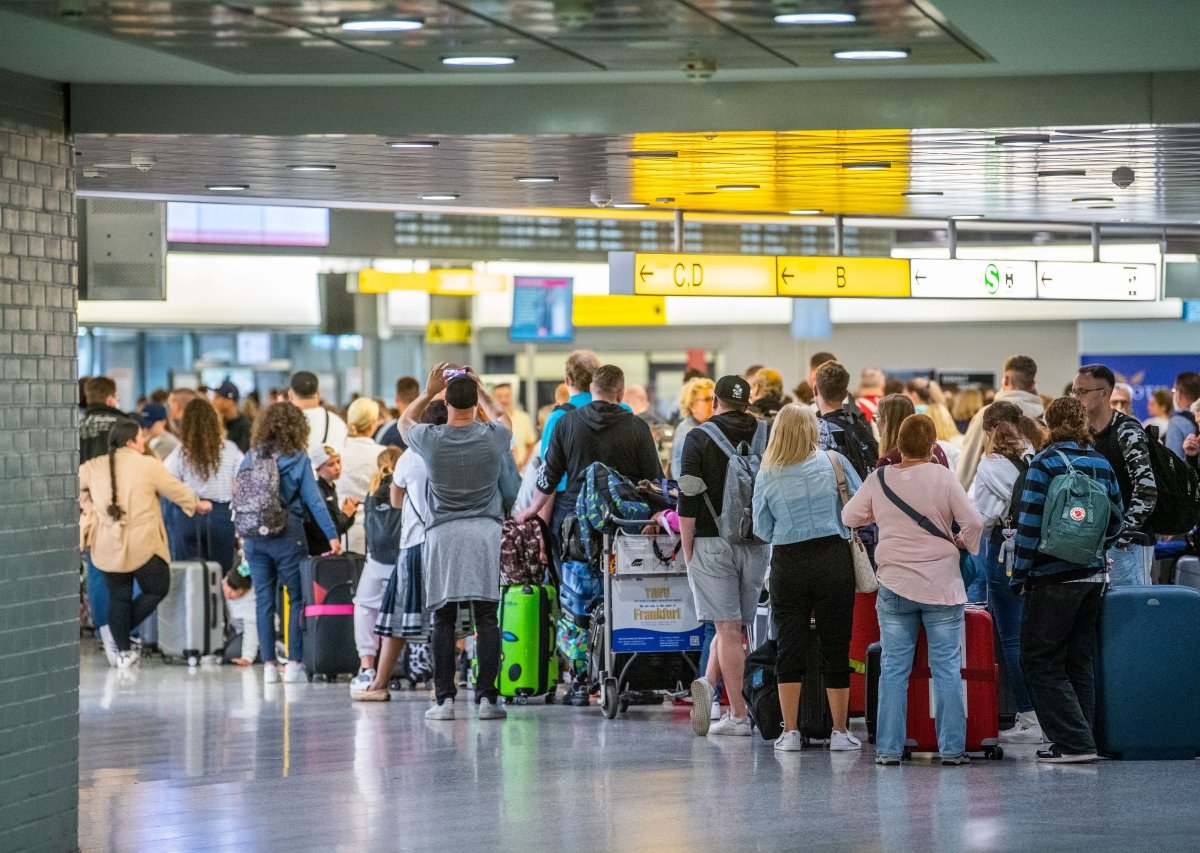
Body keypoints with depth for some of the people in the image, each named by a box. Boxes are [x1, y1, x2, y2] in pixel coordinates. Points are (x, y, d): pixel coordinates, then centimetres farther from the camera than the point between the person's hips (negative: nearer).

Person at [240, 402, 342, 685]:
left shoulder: (250, 458, 4)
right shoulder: (298, 460, -5)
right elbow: (313, 501, -7)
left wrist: (242, 535, 15)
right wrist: (332, 536, -4)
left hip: (255, 536, 3)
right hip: (287, 536, -3)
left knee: (264, 600, 7)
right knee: (297, 598, 5)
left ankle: (268, 664, 5)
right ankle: (294, 662, 0)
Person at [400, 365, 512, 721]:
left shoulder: (431, 439, -4)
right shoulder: (492, 437, -1)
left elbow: (404, 422, 21)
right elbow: (502, 416, 26)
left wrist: (428, 391, 24)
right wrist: (481, 390, 31)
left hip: (443, 535, 0)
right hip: (485, 532, 1)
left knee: (443, 620, 2)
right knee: (486, 618, 0)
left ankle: (445, 698, -1)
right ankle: (486, 697, -5)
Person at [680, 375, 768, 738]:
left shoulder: (699, 439, -3)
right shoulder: (767, 437, 5)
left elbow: (689, 500, -8)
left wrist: (688, 551, -2)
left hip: (712, 543, -2)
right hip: (756, 545, 2)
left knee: (728, 628, -3)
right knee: (736, 623, 13)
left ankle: (738, 715, -7)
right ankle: (709, 683, -5)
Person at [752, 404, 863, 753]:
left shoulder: (767, 474, -2)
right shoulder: (834, 462, -4)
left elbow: (762, 529, 3)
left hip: (787, 564, 0)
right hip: (833, 560, 0)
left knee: (789, 648, 7)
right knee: (836, 647, 5)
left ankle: (790, 731, 6)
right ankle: (840, 731, 9)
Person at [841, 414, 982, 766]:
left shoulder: (878, 480, 0)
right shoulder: (942, 477, -7)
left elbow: (849, 517, 13)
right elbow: (972, 522, -9)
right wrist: (963, 544, 11)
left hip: (894, 587, 2)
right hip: (942, 587, -2)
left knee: (893, 668, 6)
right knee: (947, 668, 4)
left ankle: (888, 748, 4)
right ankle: (952, 748, 3)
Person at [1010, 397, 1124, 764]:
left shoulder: (1044, 465, -10)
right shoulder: (1102, 465, 6)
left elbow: (1029, 526, -13)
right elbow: (1115, 523, 12)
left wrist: (1020, 576, -7)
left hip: (1054, 578, -6)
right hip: (1093, 575, 6)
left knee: (1041, 662, -1)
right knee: (1080, 661, 13)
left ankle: (1074, 742, -8)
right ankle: (1082, 742, 14)